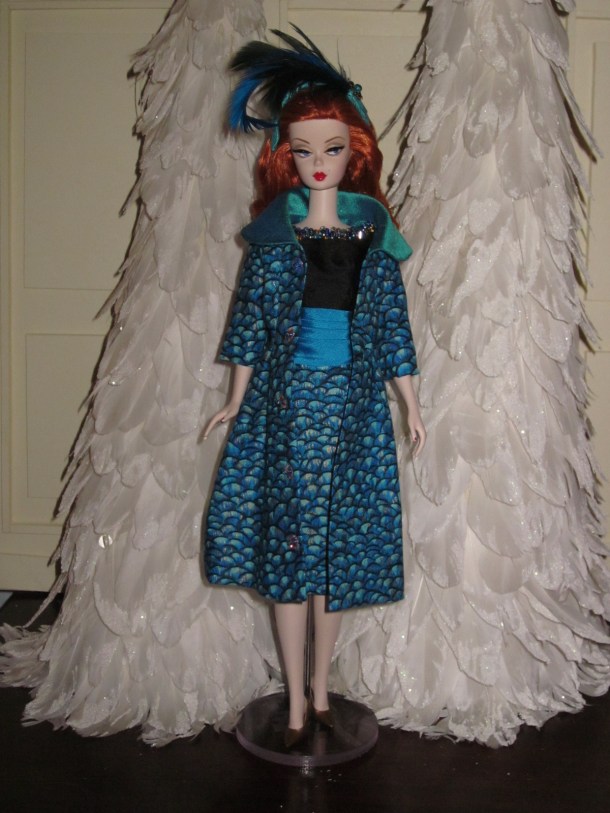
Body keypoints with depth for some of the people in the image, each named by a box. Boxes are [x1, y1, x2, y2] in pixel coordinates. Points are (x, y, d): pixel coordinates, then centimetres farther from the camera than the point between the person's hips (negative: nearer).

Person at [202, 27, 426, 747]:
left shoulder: (373, 233, 4)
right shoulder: (274, 235, 1)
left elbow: (394, 325, 5)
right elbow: (251, 320, 3)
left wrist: (412, 409, 6)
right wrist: (236, 402, 3)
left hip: (354, 403, 1)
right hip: (287, 399, -1)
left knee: (340, 549, 7)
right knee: (288, 545, 4)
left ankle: (320, 690, 26)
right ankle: (298, 701, 19)